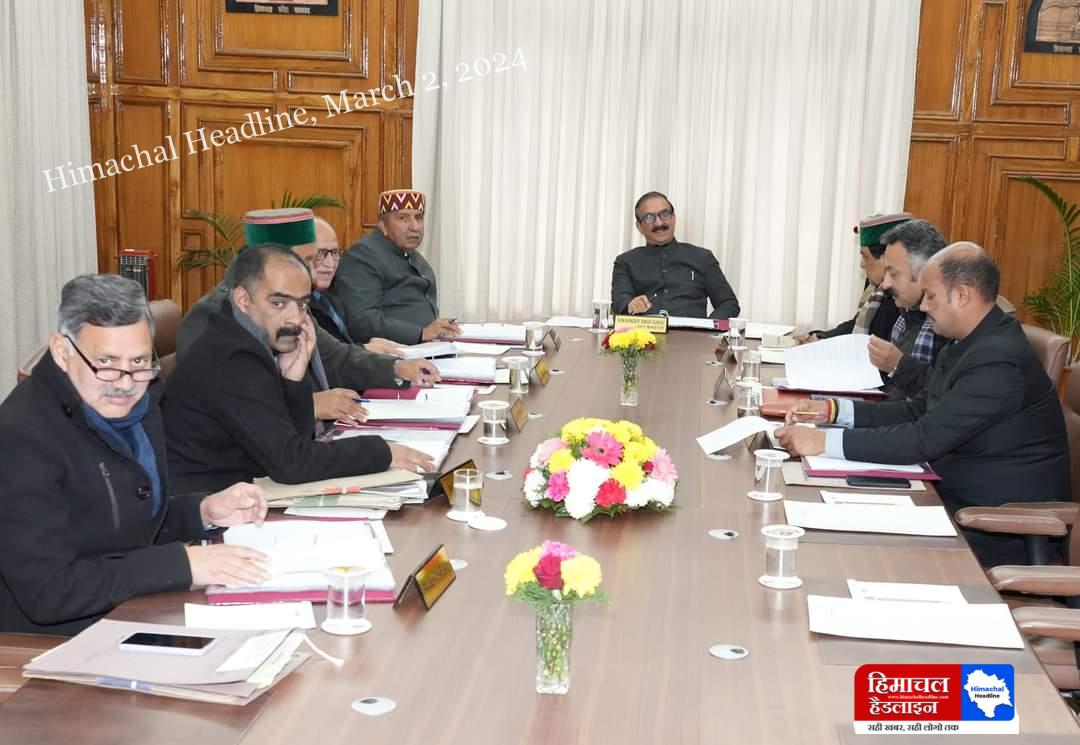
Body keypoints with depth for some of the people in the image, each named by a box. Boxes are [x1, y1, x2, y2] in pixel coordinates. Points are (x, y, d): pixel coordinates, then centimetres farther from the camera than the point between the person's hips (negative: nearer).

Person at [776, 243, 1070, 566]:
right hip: (965, 499, 8)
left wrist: (825, 440, -26)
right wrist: (833, 410, 1)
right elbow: (918, 411, 11)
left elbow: (925, 439, -27)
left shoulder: (997, 359, -24)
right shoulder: (970, 343, 6)